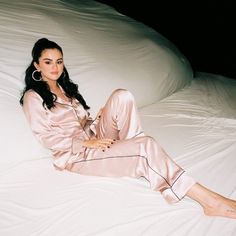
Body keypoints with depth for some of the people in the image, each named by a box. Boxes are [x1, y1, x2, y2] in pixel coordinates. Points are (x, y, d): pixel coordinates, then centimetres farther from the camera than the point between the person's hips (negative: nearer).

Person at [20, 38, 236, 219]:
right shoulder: (33, 97, -4)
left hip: (93, 136, 7)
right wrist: (86, 143, -18)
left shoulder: (65, 86, 18)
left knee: (121, 96, -18)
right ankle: (209, 200, -26)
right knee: (146, 146, -28)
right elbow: (46, 137, -12)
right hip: (74, 153, -7)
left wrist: (97, 119, -3)